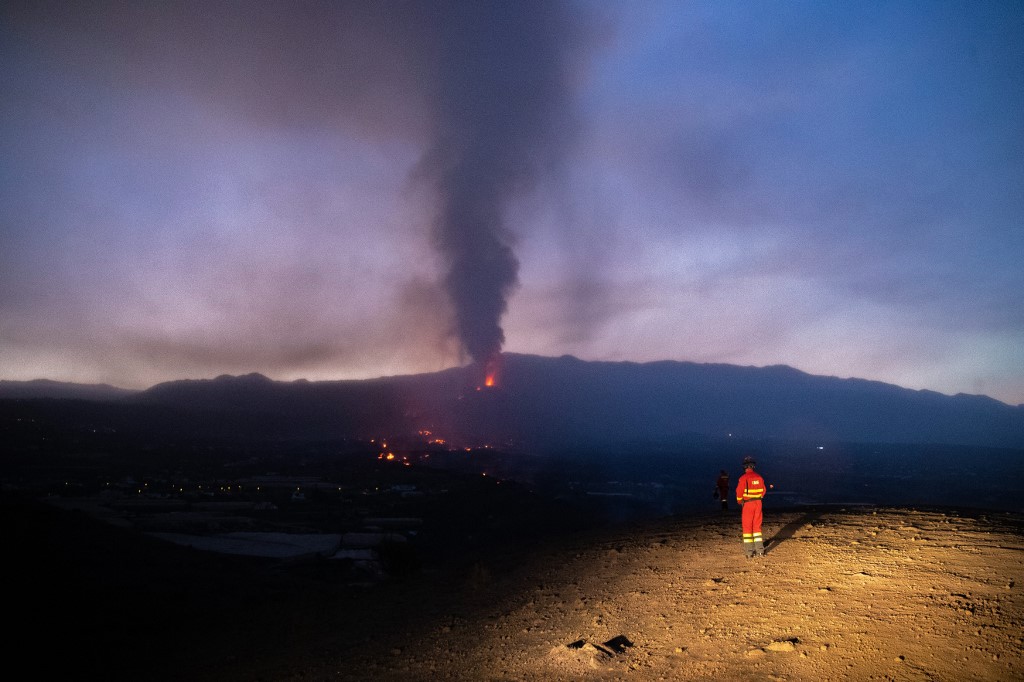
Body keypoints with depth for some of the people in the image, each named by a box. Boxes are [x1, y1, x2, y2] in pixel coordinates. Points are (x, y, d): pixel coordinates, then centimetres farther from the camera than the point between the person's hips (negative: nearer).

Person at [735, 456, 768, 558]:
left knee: (747, 527, 3)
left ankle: (749, 551, 2)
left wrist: (739, 502, 4)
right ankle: (760, 550, 15)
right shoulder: (759, 477, 1)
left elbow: (739, 492, -14)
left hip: (747, 504, -5)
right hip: (758, 503, 5)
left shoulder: (744, 478, -15)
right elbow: (764, 490, 11)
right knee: (757, 526, 14)